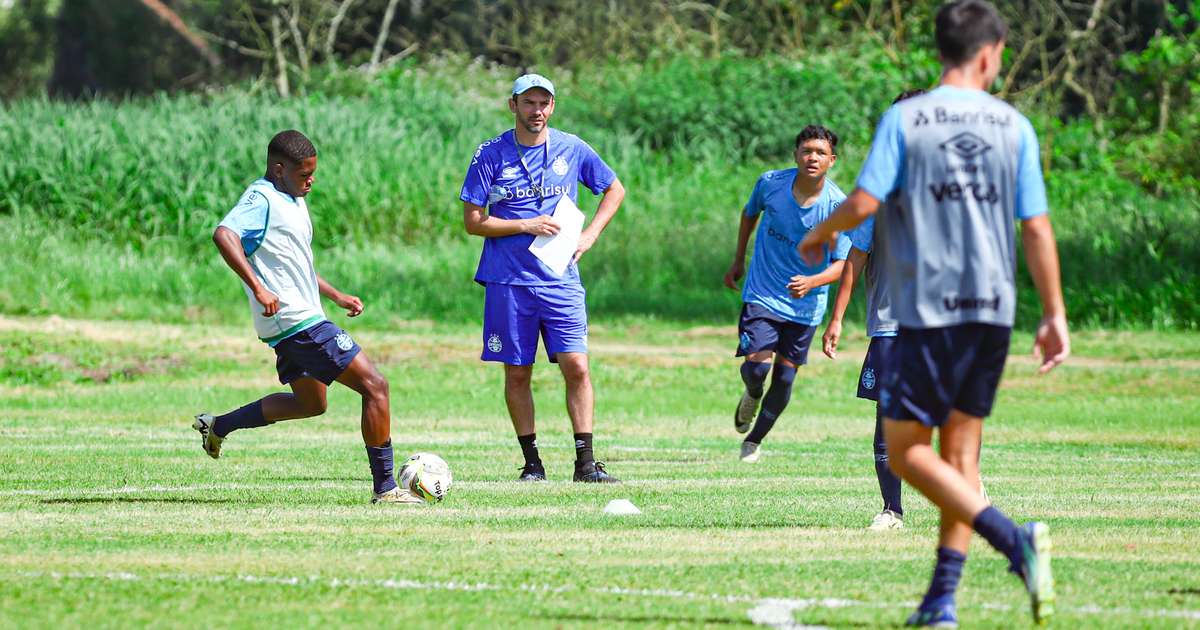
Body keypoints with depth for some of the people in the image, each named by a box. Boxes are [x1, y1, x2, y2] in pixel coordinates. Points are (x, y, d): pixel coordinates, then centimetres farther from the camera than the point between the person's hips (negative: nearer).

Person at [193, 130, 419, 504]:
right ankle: (385, 488, -7)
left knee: (310, 403, 26)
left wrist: (336, 296, 27)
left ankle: (217, 427, 29)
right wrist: (258, 288, -37)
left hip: (294, 325, 11)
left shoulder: (293, 200, 17)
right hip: (297, 321, -11)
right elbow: (224, 235, -32)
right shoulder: (262, 199, -15)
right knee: (374, 386, -9)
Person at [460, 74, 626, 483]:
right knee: (517, 373, 2)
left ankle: (585, 463, -6)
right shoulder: (491, 154, -1)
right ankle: (531, 462, 12)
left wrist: (590, 236, 5)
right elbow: (473, 221, -1)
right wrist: (526, 225, -12)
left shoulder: (571, 150, 5)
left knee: (576, 366, -9)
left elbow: (615, 190, 19)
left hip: (560, 279, 1)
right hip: (508, 281, -1)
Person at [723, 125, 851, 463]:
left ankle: (754, 441, 27)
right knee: (757, 366, -18)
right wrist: (738, 261, 17)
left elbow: (841, 265, -14)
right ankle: (752, 397, 19)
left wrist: (811, 282, -33)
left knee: (784, 378, 5)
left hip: (805, 305, 0)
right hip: (762, 294, 0)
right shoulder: (771, 183, -10)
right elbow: (750, 213, 13)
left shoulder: (838, 206, -16)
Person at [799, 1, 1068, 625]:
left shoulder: (904, 120, -6)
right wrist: (1054, 316, 8)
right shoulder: (1014, 126, 3)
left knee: (906, 451, 1)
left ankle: (1014, 538, -18)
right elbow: (1037, 228, 2)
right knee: (960, 453, 12)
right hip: (993, 314, 4)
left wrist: (820, 234, 11)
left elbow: (863, 204, -11)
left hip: (928, 310, -4)